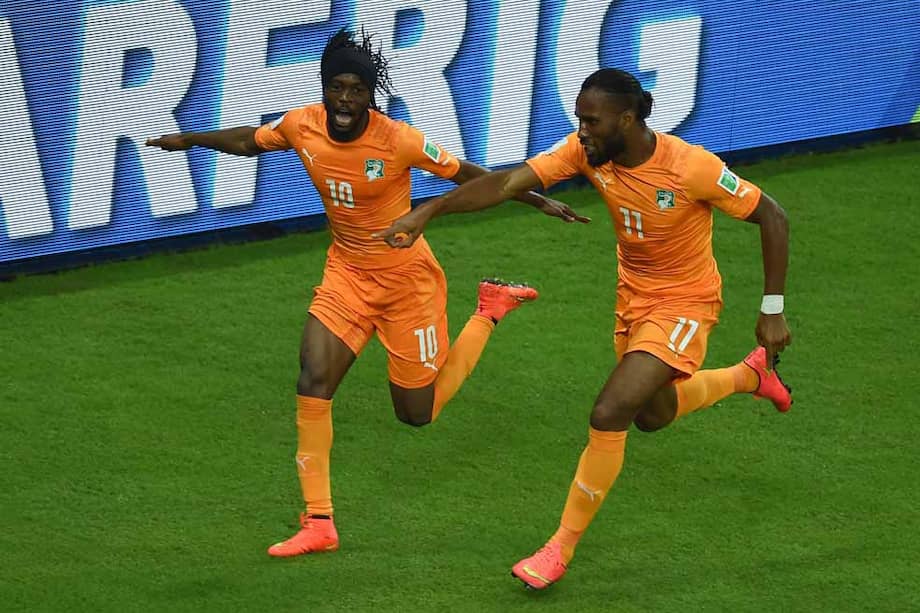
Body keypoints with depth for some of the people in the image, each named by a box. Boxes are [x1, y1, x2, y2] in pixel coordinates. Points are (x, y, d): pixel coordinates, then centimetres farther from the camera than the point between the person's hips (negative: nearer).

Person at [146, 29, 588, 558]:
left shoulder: (399, 141, -25)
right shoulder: (302, 127, -11)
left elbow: (470, 176, -14)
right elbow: (248, 141, 12)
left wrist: (541, 202, -15)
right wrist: (191, 139, 13)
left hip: (405, 277, -4)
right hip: (346, 272, 4)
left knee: (418, 413, 7)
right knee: (314, 382, -16)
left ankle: (492, 309, 30)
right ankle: (318, 522, -7)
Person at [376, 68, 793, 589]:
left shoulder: (691, 168, -31)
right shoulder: (588, 150, -17)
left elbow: (772, 218, -20)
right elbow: (509, 182, -23)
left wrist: (773, 311, -18)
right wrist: (429, 211, -36)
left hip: (683, 305, -7)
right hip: (632, 296, 7)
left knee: (609, 415, -19)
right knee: (652, 415, 26)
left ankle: (563, 547, -3)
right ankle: (750, 375, 54)